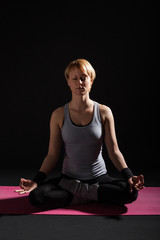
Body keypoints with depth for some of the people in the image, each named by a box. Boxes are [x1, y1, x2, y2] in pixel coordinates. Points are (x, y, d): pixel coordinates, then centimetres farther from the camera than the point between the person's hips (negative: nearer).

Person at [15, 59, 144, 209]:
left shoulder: (104, 112, -4)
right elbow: (52, 154, 0)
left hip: (99, 177, 0)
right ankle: (89, 196, -13)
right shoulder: (59, 115, -3)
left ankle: (78, 190, -12)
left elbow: (114, 151, -3)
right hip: (69, 177, 0)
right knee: (36, 196, -26)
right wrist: (36, 180, -13)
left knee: (130, 192, -28)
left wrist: (129, 176, -17)